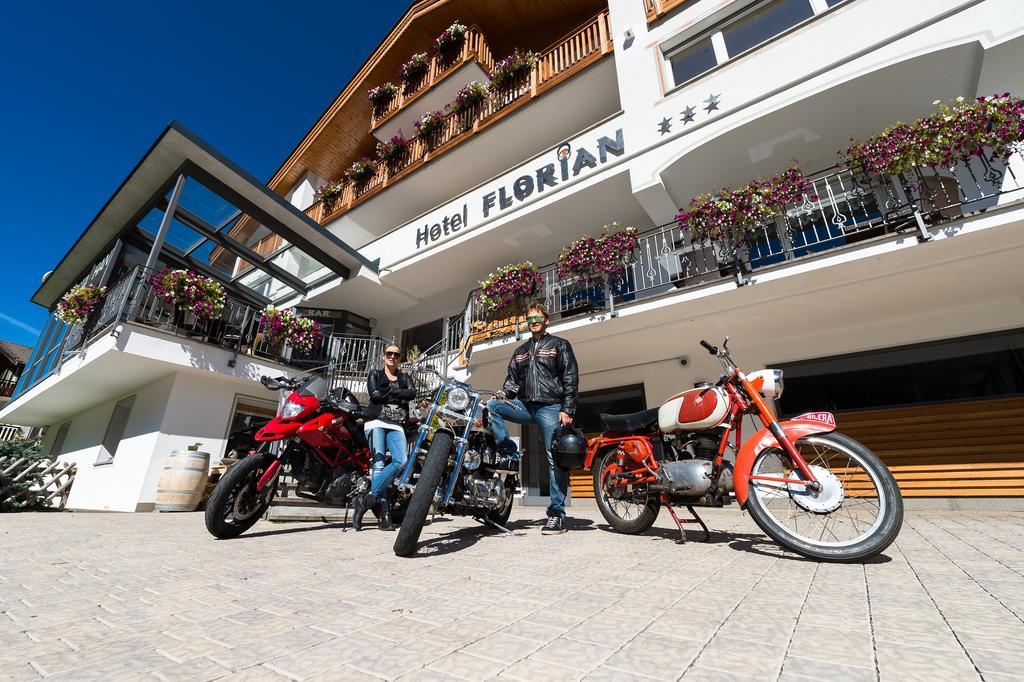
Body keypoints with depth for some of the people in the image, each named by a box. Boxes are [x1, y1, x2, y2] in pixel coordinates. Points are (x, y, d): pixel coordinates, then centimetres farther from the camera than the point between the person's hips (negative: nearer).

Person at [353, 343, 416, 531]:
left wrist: (391, 392, -3)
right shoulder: (374, 374, 18)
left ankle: (368, 497, -17)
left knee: (401, 461, -22)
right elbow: (375, 394, -2)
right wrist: (399, 398, 2)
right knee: (379, 464, -15)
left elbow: (412, 393, 2)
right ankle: (384, 516, -16)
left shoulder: (405, 378, 24)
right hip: (376, 422, -2)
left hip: (396, 426, 2)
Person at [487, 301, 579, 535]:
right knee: (490, 406, -17)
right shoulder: (520, 351, 23)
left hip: (551, 408, -4)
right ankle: (510, 454, -11)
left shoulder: (559, 345, 8)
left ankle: (557, 514, 1)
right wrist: (504, 392, -2)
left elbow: (571, 379, 0)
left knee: (555, 459, -7)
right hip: (525, 405, 5)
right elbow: (513, 378, 21)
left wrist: (567, 410, -10)